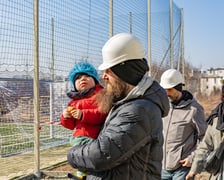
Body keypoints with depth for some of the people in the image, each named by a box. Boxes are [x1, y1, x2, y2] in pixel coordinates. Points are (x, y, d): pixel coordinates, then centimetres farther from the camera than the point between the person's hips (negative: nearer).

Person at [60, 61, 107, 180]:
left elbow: (104, 114, -19)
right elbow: (71, 125, 25)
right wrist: (66, 117, 1)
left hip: (93, 139, -8)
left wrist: (83, 115, -25)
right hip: (78, 137, 8)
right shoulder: (74, 100, 21)